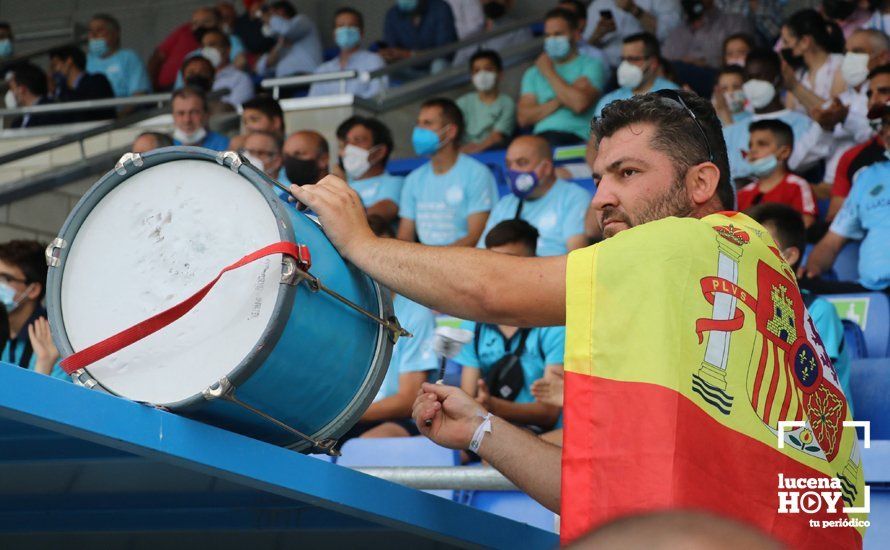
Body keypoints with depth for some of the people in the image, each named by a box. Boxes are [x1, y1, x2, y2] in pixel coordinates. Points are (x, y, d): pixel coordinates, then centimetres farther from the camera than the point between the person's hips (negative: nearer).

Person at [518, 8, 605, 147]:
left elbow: (580, 104, -10)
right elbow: (523, 118, 10)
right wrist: (559, 101, -5)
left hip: (575, 137, -3)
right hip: (541, 137, 4)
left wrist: (549, 73, 3)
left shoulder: (591, 65, 10)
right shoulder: (533, 73, 24)